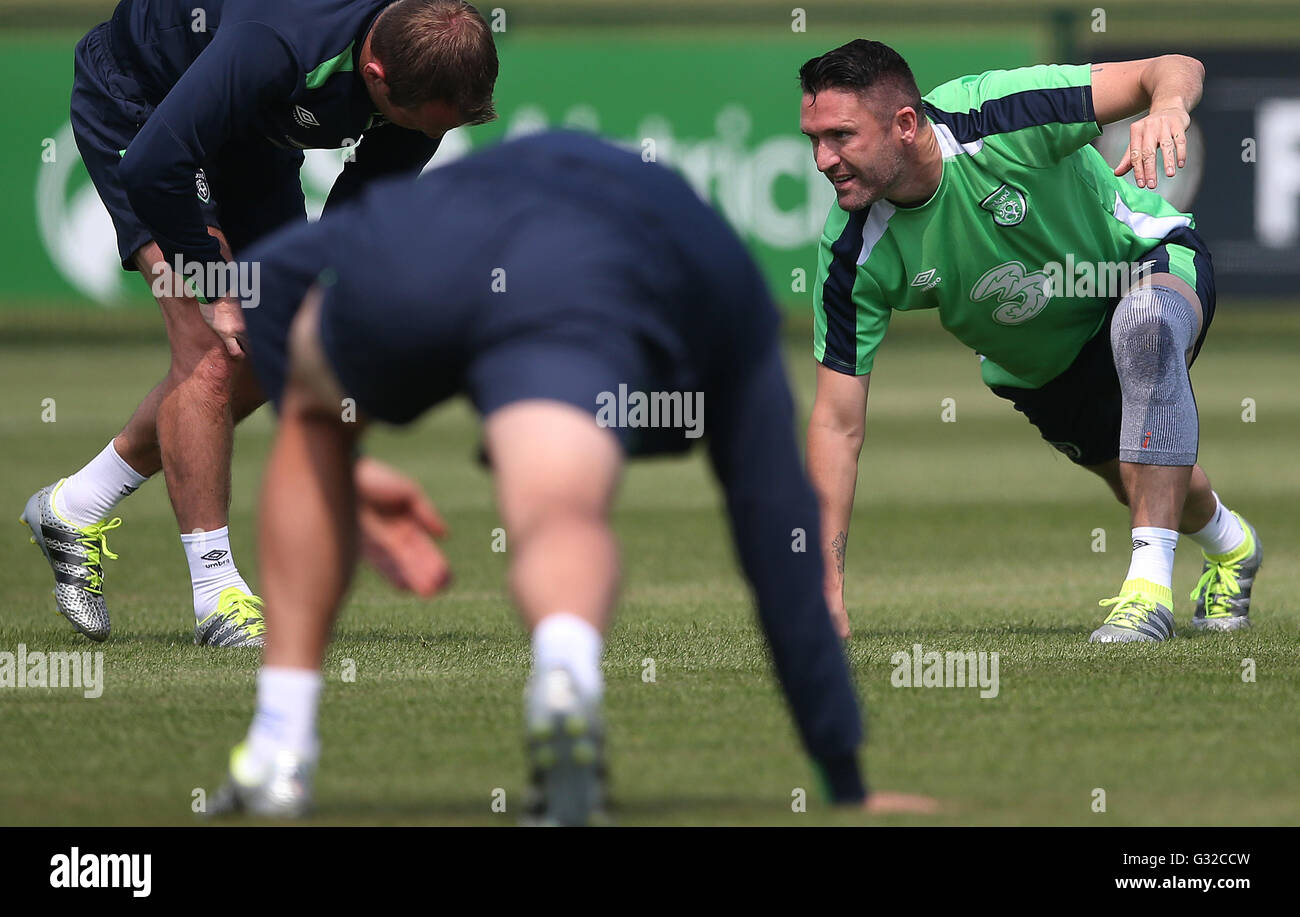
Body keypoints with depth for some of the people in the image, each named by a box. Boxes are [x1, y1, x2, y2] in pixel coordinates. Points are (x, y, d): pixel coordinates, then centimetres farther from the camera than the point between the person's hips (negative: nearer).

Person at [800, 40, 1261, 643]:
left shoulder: (996, 117, -36)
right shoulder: (853, 253, -25)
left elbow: (1177, 69, -33)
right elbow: (837, 422, -19)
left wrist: (1167, 104, -59)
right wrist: (826, 582, -25)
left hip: (1150, 259, -5)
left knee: (1145, 320, -38)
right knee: (1143, 486, 12)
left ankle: (1150, 586, -35)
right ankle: (1230, 548, 51)